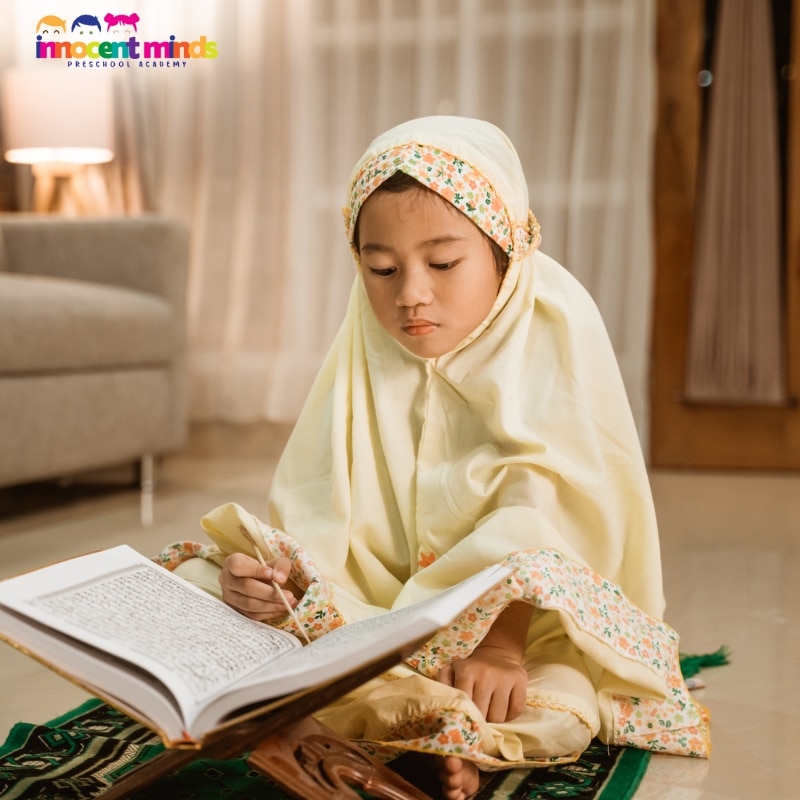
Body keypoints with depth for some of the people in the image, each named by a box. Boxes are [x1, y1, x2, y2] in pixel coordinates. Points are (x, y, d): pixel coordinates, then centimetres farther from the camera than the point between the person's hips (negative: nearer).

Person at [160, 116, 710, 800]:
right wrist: (278, 568, -30)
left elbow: (546, 510, -20)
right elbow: (322, 510, -7)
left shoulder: (554, 331, -8)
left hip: (524, 610, -4)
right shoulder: (367, 353, 2)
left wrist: (500, 642, -33)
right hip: (387, 608, 4)